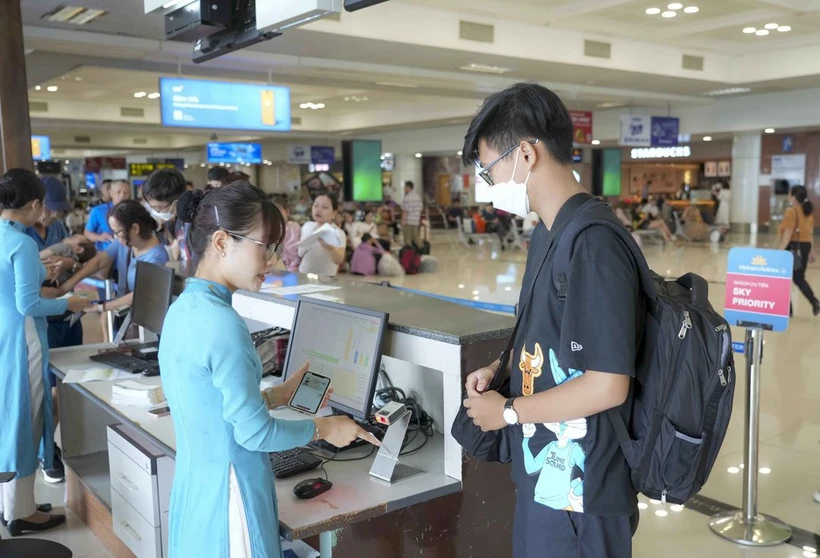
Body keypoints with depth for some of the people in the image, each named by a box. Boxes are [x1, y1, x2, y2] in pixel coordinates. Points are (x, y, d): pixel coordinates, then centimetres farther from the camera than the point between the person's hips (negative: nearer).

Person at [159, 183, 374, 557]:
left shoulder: (184, 309, 4)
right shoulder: (222, 322, -24)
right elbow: (253, 433, -20)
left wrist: (277, 396, 11)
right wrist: (322, 428, -7)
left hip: (195, 483, 9)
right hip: (227, 492, -9)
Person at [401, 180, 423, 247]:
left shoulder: (407, 197, -14)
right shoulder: (418, 197, 9)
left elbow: (405, 211, -16)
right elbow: (421, 208, 13)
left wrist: (403, 222, -12)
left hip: (408, 221, -7)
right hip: (416, 221, 7)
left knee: (408, 240, 0)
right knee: (415, 237, 15)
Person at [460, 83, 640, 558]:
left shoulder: (593, 245, -24)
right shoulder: (549, 234, 6)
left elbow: (608, 386, -25)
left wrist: (508, 411, -16)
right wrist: (501, 369, 3)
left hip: (579, 490, -8)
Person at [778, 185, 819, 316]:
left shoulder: (791, 211, -13)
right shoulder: (809, 211, 11)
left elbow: (788, 233, -18)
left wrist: (780, 250, -19)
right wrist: (810, 250, 22)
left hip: (792, 246, -8)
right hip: (805, 246, 8)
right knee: (799, 278, 17)